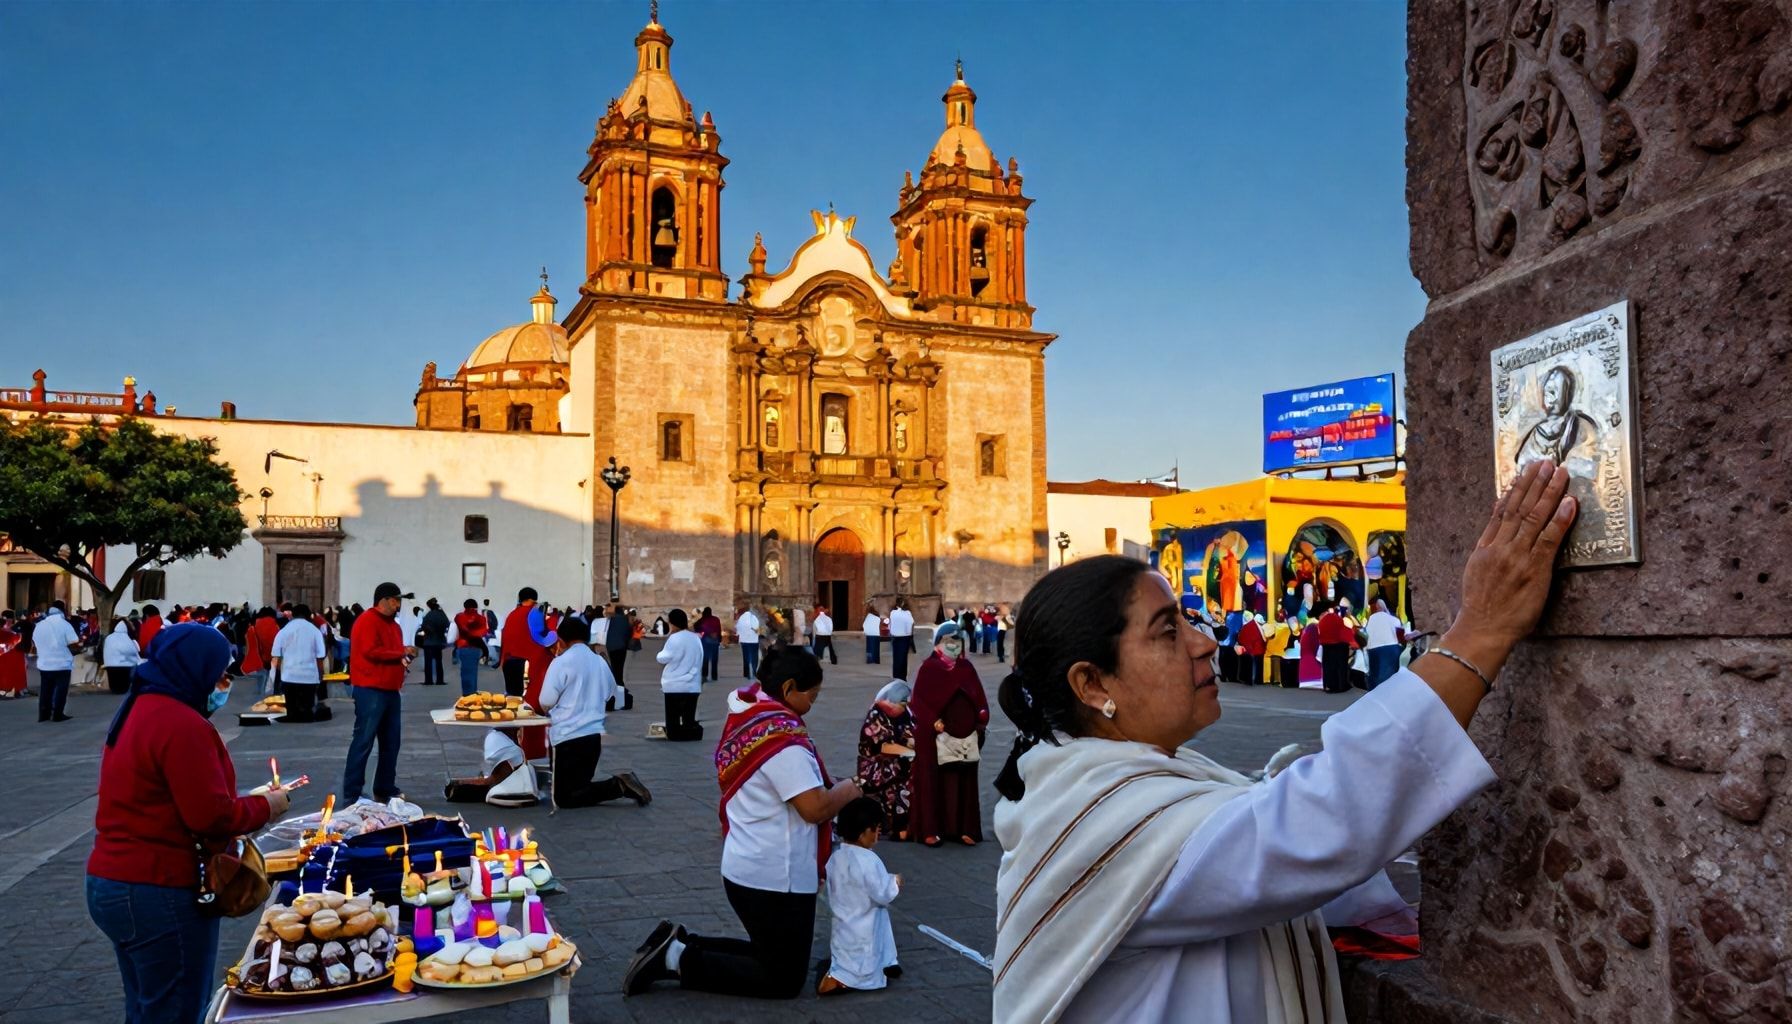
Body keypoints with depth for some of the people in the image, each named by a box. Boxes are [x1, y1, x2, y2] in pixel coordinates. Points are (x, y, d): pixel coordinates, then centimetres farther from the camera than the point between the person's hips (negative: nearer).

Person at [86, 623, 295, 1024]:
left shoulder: (139, 710, 11)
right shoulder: (182, 724, -21)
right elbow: (212, 816, -23)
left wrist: (245, 806, 7)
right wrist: (265, 806, -6)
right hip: (160, 895, -10)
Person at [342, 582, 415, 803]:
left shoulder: (394, 625, 19)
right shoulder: (367, 621, -10)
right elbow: (371, 651, -21)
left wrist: (403, 659, 5)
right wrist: (401, 653, -13)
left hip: (391, 691, 9)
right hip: (370, 691, -9)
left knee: (391, 742, 11)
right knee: (363, 742, -6)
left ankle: (385, 789, 19)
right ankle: (352, 794, -2)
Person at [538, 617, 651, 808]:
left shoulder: (560, 662, -11)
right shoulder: (599, 661, 7)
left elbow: (545, 702, -8)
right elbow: (610, 691, 20)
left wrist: (557, 708, 13)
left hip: (568, 736, -7)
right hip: (594, 733, 7)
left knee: (564, 797, -1)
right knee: (581, 785, 21)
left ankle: (617, 786, -18)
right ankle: (620, 783, -4)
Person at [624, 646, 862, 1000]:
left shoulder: (745, 720, 4)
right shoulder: (782, 735, -24)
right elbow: (816, 808, -25)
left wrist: (833, 787, 7)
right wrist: (849, 789, -6)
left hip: (746, 867, 9)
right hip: (775, 877, -9)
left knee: (772, 956, 25)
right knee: (785, 979, 7)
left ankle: (678, 944, 13)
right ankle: (678, 961, -1)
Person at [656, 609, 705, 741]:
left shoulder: (674, 638, -13)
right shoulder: (696, 638, 10)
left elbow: (664, 658, -7)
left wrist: (658, 655, 11)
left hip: (675, 684, -6)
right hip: (693, 684, 6)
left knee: (673, 716, 2)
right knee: (689, 717, 5)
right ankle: (691, 733, -11)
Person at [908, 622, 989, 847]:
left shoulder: (966, 667, 9)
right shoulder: (928, 668, -4)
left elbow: (978, 696, 12)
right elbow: (919, 700, -8)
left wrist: (982, 719, -3)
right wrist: (934, 722, -19)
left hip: (965, 734, 4)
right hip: (935, 735, -4)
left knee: (964, 781, 8)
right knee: (933, 781, 0)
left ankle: (964, 828, 14)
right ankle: (930, 829, 6)